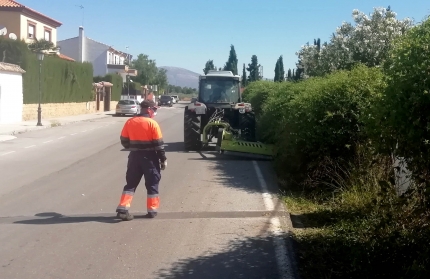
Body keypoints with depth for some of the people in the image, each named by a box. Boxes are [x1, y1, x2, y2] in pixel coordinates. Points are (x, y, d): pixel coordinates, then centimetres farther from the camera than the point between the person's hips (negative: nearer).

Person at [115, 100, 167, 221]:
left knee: (131, 183, 10)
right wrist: (163, 159, -5)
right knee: (152, 183, 9)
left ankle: (123, 209, 1)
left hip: (134, 156, 4)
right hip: (149, 157, -4)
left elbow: (124, 140, 6)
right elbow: (158, 144, -12)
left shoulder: (130, 122, 1)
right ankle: (152, 210, 13)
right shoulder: (152, 123, -12)